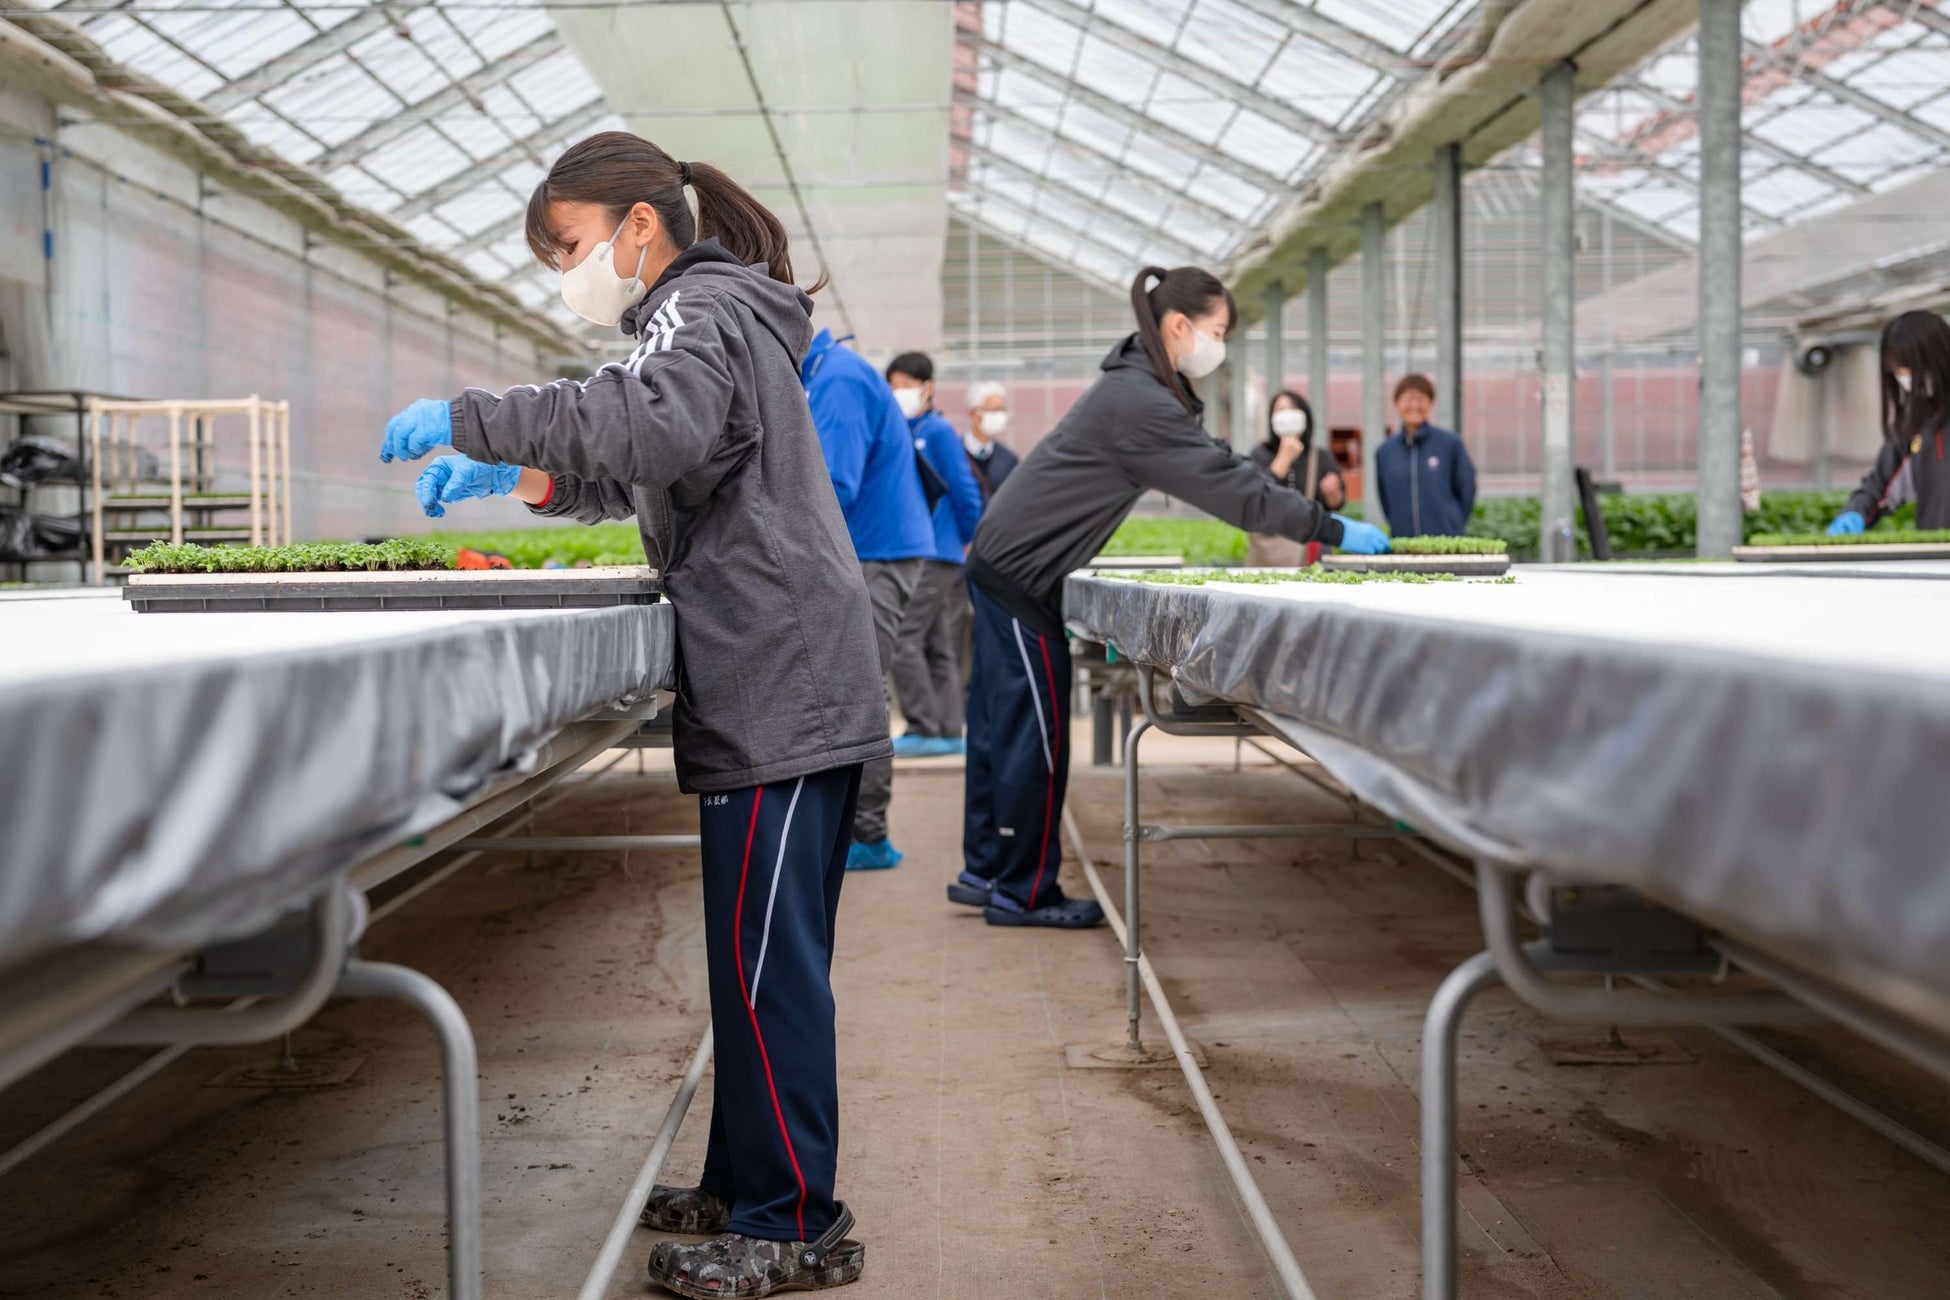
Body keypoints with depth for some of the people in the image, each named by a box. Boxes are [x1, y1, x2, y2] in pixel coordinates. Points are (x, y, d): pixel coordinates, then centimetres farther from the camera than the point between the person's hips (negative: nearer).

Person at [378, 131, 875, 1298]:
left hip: (781, 698, -10)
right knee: (763, 956, 14)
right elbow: (644, 474, 33)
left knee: (766, 961, -6)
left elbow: (660, 427, -30)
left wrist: (472, 419, -23)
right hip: (785, 694, 10)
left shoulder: (702, 309, -7)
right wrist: (515, 476, 19)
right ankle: (748, 1185, 24)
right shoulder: (711, 316, 24)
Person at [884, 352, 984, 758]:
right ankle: (948, 731, 14)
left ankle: (924, 729, -6)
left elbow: (965, 490, -8)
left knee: (904, 641, -11)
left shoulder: (939, 432, -7)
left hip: (936, 553, -8)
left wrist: (970, 541, 0)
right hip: (909, 552, 8)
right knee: (938, 646, 9)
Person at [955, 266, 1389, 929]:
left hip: (1005, 563, 10)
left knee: (1004, 724, 14)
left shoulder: (1137, 387, 12)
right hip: (1020, 572, -10)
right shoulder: (1138, 402, -21)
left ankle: (986, 872, 23)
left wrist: (1313, 522, 4)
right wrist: (1331, 531, -18)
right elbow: (1227, 485, -22)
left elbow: (1217, 468, 12)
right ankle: (1023, 892, 6)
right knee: (1036, 729, -3)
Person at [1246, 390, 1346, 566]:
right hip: (1270, 544, -1)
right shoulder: (1260, 454, 2)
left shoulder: (1321, 457, 6)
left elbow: (1336, 503, 9)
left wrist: (1332, 493, -13)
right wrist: (1284, 458, -12)